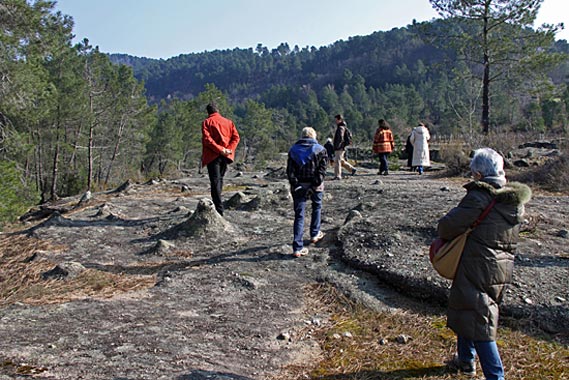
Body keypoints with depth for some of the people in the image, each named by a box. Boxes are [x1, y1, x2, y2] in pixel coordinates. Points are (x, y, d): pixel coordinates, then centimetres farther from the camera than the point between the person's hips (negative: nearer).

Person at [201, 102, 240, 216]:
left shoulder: (206, 122, 1)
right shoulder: (228, 122, 13)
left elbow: (207, 139, -13)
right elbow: (236, 137, 2)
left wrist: (220, 149, -15)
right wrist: (229, 149, -7)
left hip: (213, 155, -4)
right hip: (225, 156, 5)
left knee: (215, 182, -7)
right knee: (220, 179, 18)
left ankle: (219, 210, -14)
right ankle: (216, 203, 24)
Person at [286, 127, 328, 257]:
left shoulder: (293, 149, 8)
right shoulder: (320, 149, 1)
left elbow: (290, 170, -2)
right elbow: (322, 170, -10)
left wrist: (294, 184, -6)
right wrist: (315, 185, -13)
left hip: (298, 186, 1)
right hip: (315, 185, -1)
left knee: (299, 215, 1)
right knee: (316, 207, 27)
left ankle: (297, 248, -5)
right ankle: (315, 234, 37)